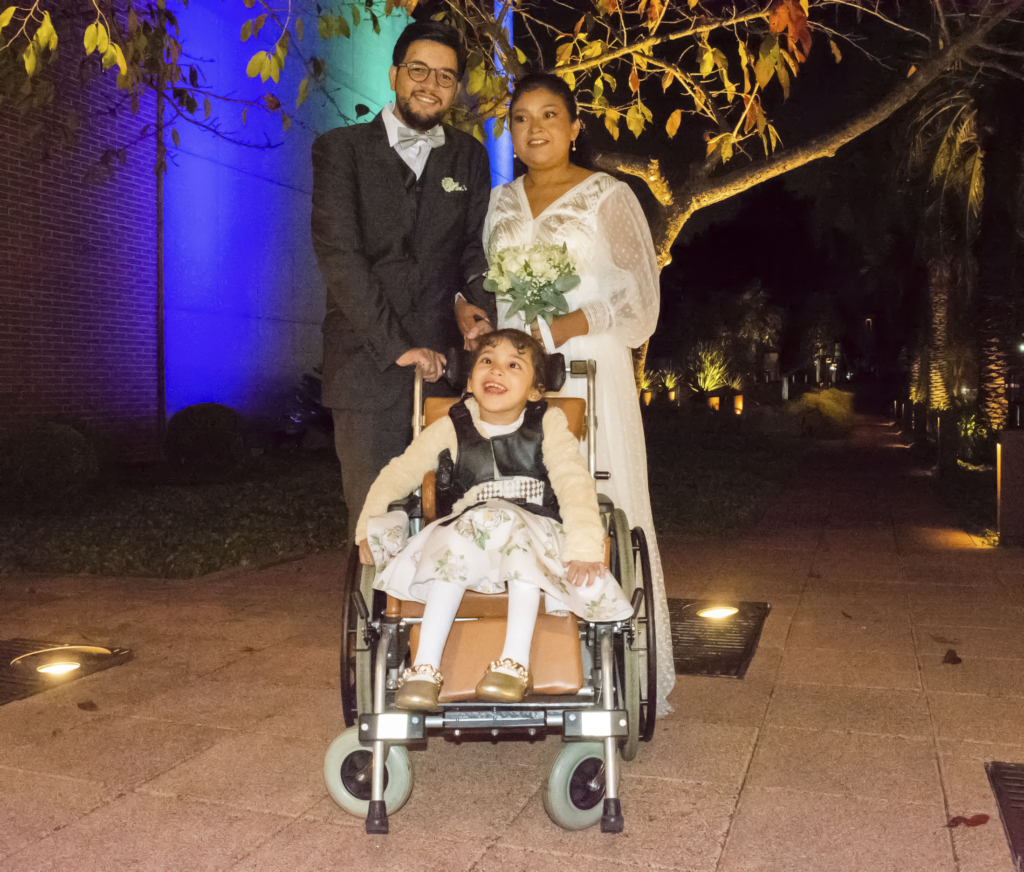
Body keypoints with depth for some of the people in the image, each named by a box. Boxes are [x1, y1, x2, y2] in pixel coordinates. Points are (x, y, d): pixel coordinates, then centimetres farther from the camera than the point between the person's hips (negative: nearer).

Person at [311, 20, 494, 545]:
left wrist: (470, 299, -9)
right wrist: (395, 345, -14)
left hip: (446, 360, 2)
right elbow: (338, 254, -6)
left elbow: (475, 244, 15)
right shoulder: (341, 149, 4)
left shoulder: (469, 157, 16)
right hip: (368, 363, -2)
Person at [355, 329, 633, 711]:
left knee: (508, 519, -33)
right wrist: (370, 524, -5)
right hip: (463, 536, 1)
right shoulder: (451, 428, 4)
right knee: (461, 533, -32)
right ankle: (425, 666, -30)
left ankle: (516, 660, -33)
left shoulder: (548, 423, 1)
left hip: (534, 540, -1)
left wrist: (584, 547, -24)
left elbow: (574, 482, -10)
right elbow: (399, 472, 10)